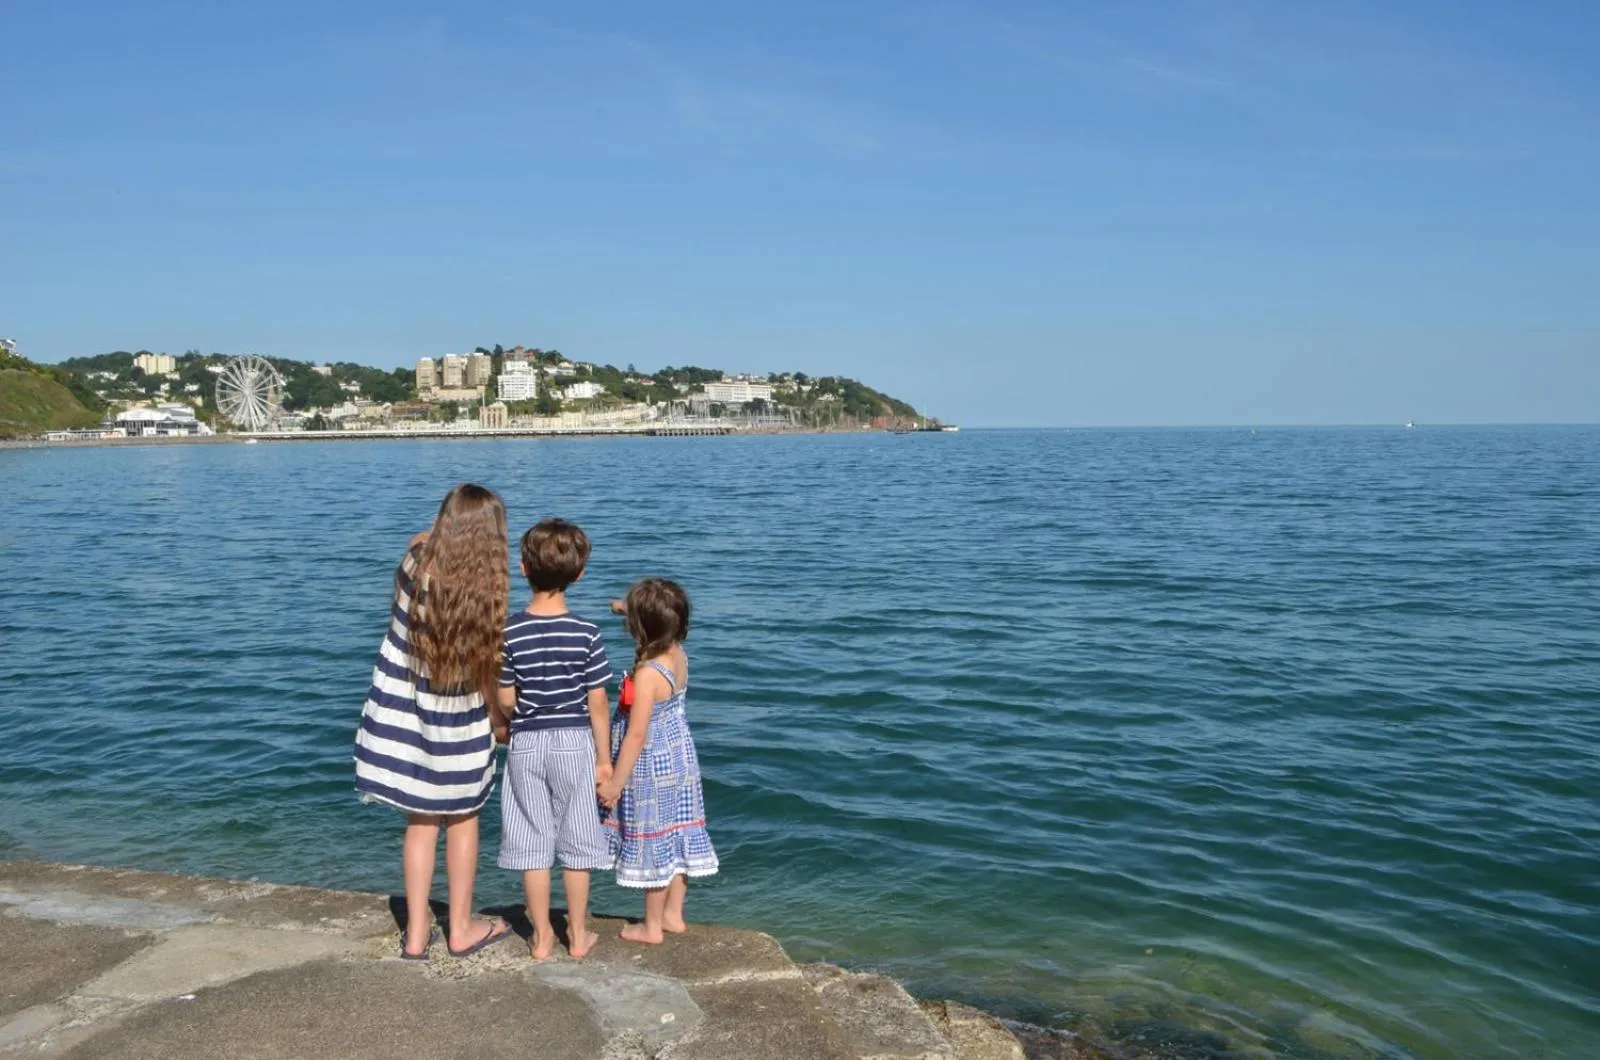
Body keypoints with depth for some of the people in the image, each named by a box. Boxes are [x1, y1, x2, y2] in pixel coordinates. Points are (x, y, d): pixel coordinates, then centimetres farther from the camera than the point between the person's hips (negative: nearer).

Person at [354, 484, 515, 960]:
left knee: (421, 823, 15)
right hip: (457, 724, -2)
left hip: (404, 715, 3)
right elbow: (487, 673, -11)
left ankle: (417, 932, 20)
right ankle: (461, 928, 24)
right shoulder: (486, 589, -17)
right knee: (463, 819, 16)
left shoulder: (417, 561, -12)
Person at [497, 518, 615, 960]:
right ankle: (578, 935, 21)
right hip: (575, 744, 0)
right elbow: (597, 702, -8)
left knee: (532, 845, 10)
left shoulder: (510, 631, -10)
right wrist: (604, 758, 2)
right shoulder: (586, 633, -12)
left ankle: (541, 937, 19)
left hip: (526, 745, 0)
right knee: (576, 843, 11)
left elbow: (505, 700, -6)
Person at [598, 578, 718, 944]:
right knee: (676, 837, 17)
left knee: (652, 844, 6)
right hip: (680, 761, 8)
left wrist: (615, 783, -18)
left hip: (651, 769, -8)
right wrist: (632, 611, 20)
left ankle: (651, 927, 20)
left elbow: (636, 734, -24)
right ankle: (673, 914, 31)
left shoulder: (647, 674, -27)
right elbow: (663, 628, 22)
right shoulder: (679, 656, -5)